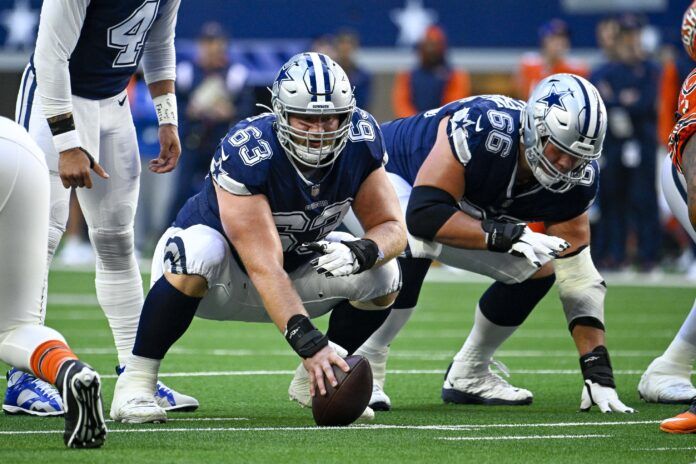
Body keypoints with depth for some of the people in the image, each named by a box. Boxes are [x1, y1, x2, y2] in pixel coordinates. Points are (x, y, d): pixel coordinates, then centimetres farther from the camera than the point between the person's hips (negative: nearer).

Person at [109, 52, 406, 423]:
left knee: (382, 275, -16)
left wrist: (361, 251, -34)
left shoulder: (360, 142, -17)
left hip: (298, 261, 5)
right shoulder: (247, 152, -34)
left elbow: (391, 227, -10)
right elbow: (264, 268, -40)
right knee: (200, 252, -39)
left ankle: (318, 381, 6)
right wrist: (309, 343, -49)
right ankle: (135, 384, -24)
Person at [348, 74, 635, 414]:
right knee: (415, 245, -38)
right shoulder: (482, 130, -38)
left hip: (455, 205, 7)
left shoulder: (573, 180, -18)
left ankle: (468, 374, 14)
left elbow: (579, 280, -14)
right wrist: (507, 235, -47)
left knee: (539, 270, -2)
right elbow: (424, 214, -42)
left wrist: (598, 373, -21)